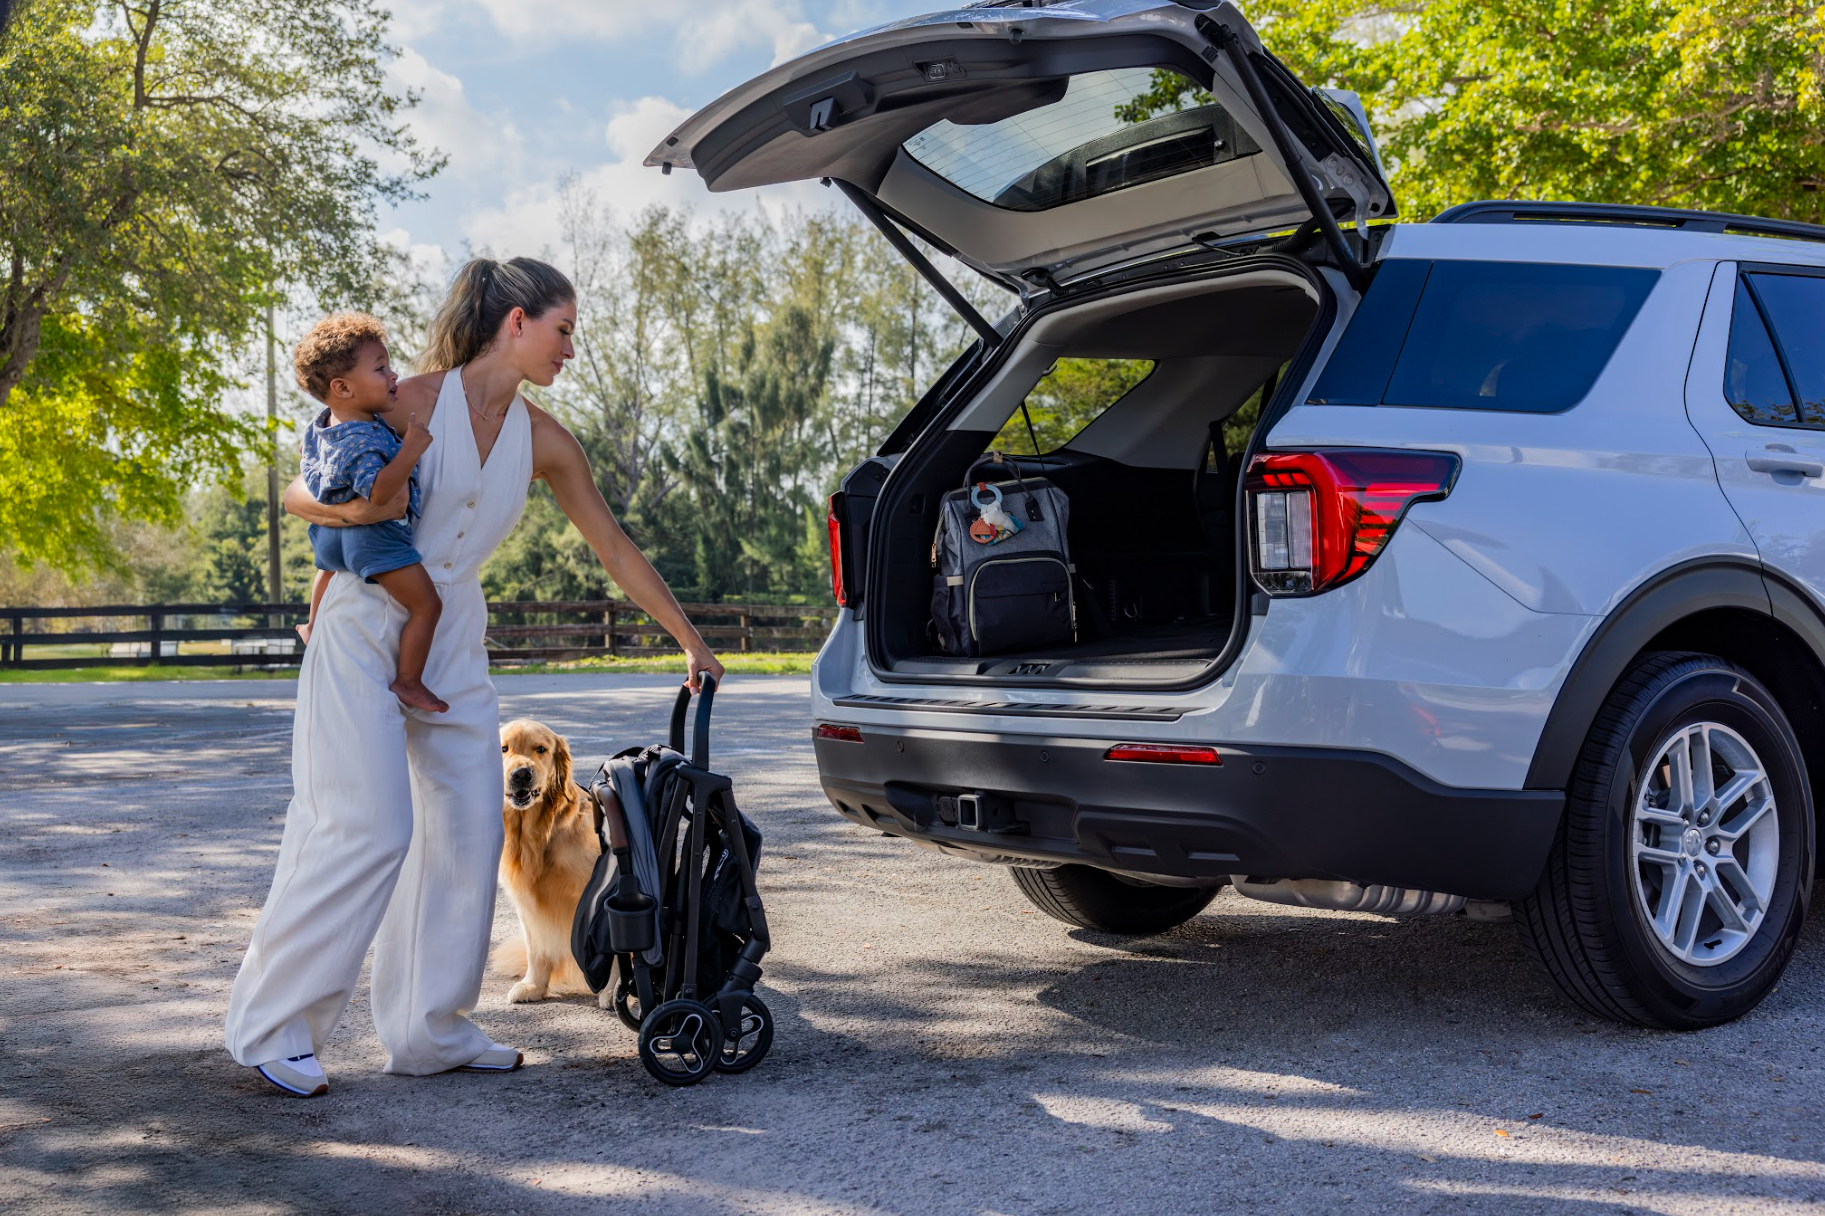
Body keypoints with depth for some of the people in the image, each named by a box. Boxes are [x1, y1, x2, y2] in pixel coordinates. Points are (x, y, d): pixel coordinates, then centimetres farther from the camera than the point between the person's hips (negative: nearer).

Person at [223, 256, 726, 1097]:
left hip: (452, 645, 6)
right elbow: (299, 494, -4)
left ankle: (429, 1028, 15)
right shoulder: (419, 400, -11)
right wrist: (353, 508, -26)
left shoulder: (542, 441, 4)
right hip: (365, 630, -6)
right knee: (368, 831, -11)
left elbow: (615, 549, 11)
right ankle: (270, 1024, 2)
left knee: (470, 830, 2)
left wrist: (690, 644, 13)